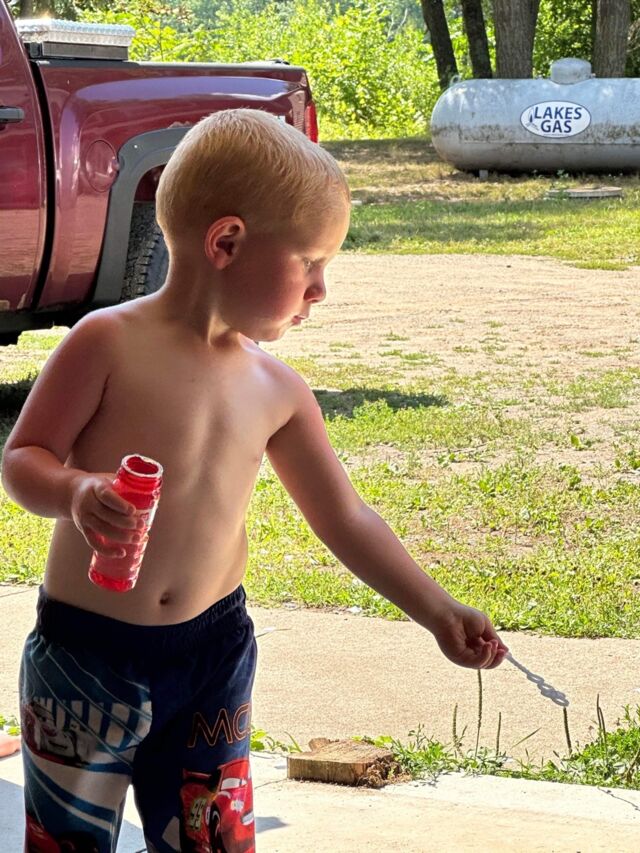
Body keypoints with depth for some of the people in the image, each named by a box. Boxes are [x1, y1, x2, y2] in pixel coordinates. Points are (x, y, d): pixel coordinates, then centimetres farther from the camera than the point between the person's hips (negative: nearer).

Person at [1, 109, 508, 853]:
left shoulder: (277, 392, 3)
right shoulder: (108, 343, -12)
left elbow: (344, 520, 10)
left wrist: (435, 611, 8)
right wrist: (76, 494, -31)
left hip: (214, 654, 4)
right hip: (87, 652, -4)